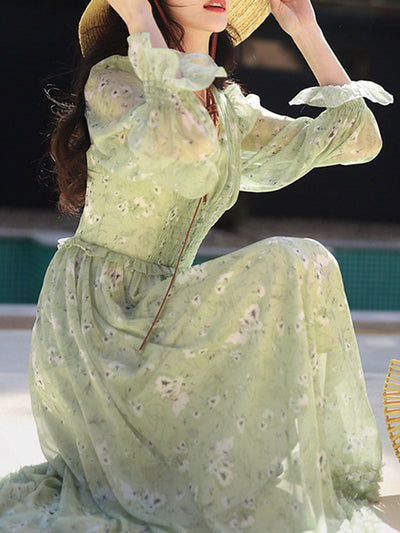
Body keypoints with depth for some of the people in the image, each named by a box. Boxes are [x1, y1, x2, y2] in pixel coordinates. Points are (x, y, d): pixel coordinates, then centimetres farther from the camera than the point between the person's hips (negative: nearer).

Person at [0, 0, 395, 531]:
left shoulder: (225, 104, 11)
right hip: (93, 314, -8)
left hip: (154, 317, 8)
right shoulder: (115, 78, -10)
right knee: (294, 268, -22)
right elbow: (183, 144, -33)